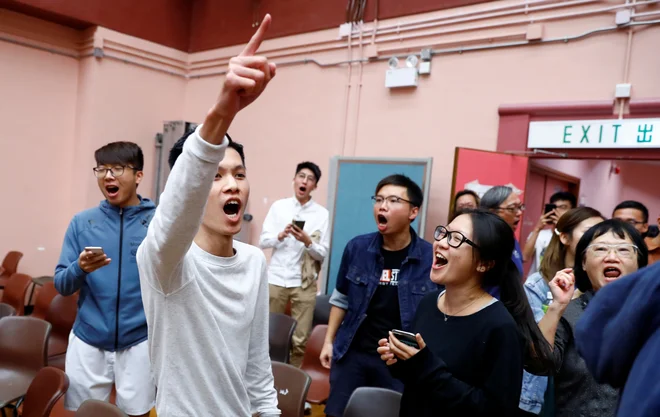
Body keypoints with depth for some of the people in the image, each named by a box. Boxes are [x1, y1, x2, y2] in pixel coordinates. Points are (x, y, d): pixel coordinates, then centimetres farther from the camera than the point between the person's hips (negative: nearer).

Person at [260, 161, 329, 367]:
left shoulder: (322, 214, -1)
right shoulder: (278, 206, 4)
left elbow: (322, 254, -2)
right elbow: (263, 241, 2)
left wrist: (307, 241, -20)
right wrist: (281, 235, -17)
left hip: (304, 283, -1)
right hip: (276, 279, 1)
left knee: (300, 338, 4)